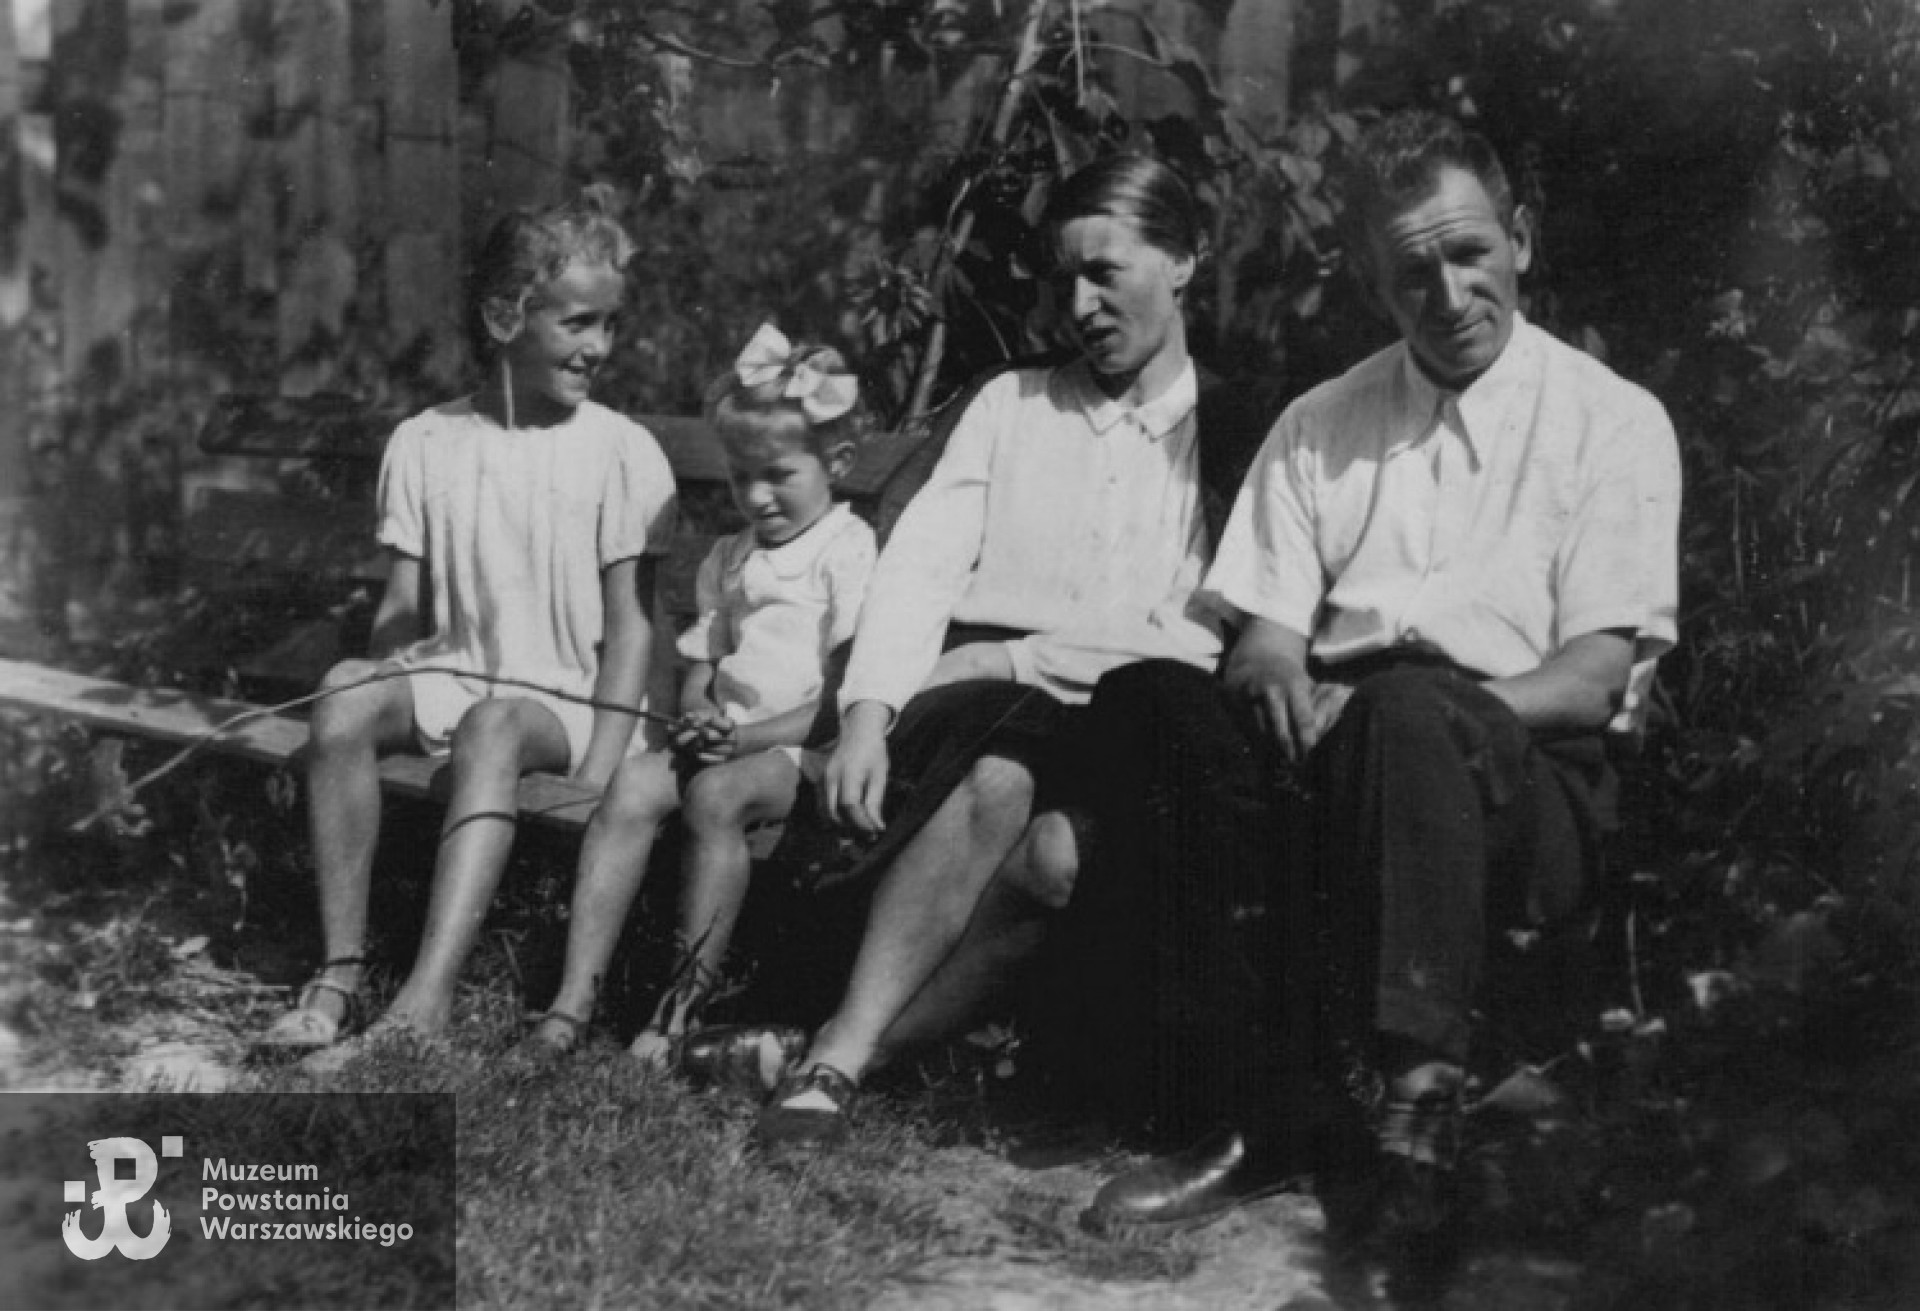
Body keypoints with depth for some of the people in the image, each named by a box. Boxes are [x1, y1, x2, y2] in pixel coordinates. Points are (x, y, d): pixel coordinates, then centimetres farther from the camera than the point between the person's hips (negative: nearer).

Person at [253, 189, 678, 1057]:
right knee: (344, 695, -28)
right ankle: (340, 970, -24)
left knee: (492, 727, -36)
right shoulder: (425, 444, 5)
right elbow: (403, 611, 8)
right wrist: (387, 704, -11)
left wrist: (597, 775, -14)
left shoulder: (622, 453, -2)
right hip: (453, 680, 3)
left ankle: (428, 994, -44)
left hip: (562, 701, -3)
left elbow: (630, 628, -4)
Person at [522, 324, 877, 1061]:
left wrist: (750, 737, -16)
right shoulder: (726, 559, 23)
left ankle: (685, 1000, -30)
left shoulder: (847, 551, -1)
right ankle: (575, 996, -29)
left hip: (800, 750, -6)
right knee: (632, 787, -24)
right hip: (723, 742, 6)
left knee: (715, 795, -35)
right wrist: (698, 714, -1)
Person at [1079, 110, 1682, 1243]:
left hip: (1531, 788, -3)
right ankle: (1276, 1098, -31)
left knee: (1406, 707, -38)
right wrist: (1277, 677, -17)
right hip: (1333, 768, 3)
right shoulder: (1317, 427, 17)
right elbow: (1264, 634, 9)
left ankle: (1417, 1107, -35)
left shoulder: (1614, 421, 6)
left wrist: (1414, 710, -21)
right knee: (1148, 700, -28)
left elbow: (1595, 677, -4)